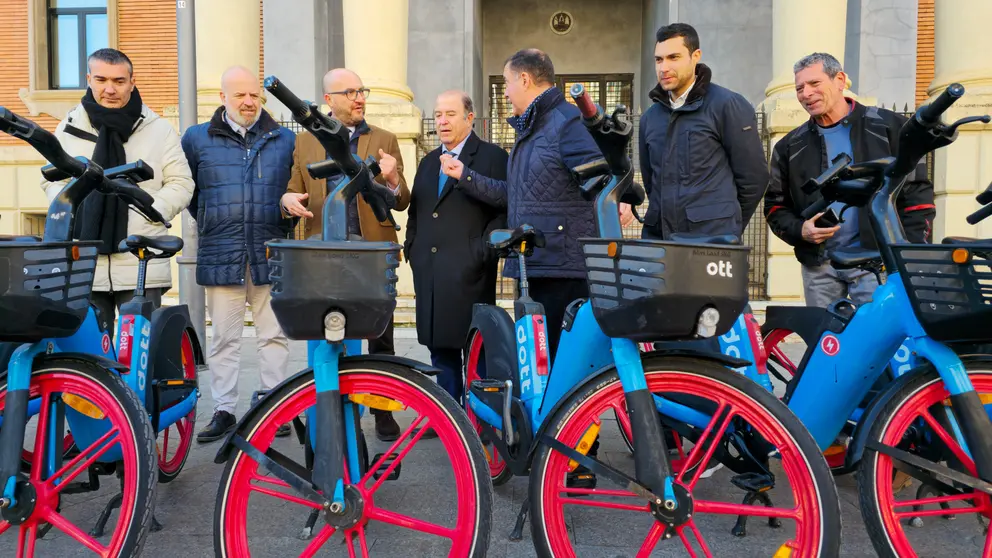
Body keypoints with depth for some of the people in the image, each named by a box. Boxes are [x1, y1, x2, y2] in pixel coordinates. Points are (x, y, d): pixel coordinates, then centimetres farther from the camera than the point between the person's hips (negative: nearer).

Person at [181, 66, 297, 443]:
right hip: (220, 256, 0)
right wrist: (209, 221, 12)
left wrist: (285, 224, 6)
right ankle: (223, 411, 16)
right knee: (224, 338, 6)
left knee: (274, 335, 5)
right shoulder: (197, 139, 8)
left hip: (270, 255, 0)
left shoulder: (285, 140, 9)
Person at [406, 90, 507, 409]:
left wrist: (481, 255, -13)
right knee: (440, 352, 11)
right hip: (429, 274, 7)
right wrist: (412, 249, 12)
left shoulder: (492, 157, 0)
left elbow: (502, 212, -7)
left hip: (469, 275, -6)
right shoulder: (428, 162, 21)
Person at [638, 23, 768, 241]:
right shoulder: (650, 117, 15)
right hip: (658, 238, 5)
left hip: (713, 239, -5)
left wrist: (729, 227, 6)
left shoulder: (728, 105, -3)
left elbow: (753, 176, -1)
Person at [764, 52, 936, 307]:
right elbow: (775, 204, 15)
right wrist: (799, 230, -6)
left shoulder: (888, 127, 4)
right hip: (818, 264, 3)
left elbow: (918, 194, 2)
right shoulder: (790, 146, 11)